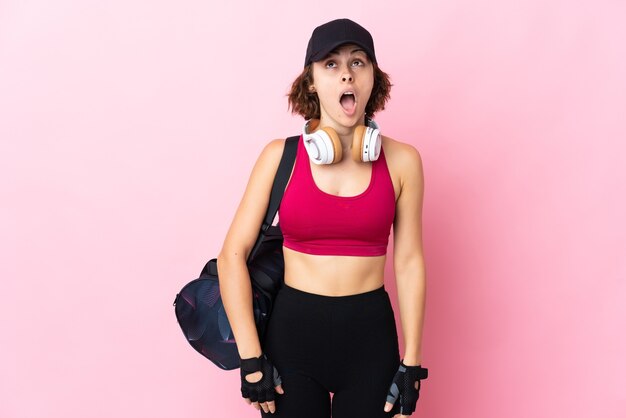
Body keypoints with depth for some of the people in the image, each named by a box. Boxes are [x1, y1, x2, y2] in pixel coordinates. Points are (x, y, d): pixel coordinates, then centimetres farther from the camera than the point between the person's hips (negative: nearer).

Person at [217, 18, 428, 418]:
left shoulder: (401, 160, -2)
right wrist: (251, 358, -9)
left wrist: (411, 365, 0)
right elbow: (233, 254, -5)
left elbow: (409, 263, 0)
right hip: (291, 332, 0)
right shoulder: (281, 156, -5)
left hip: (370, 337, 1)